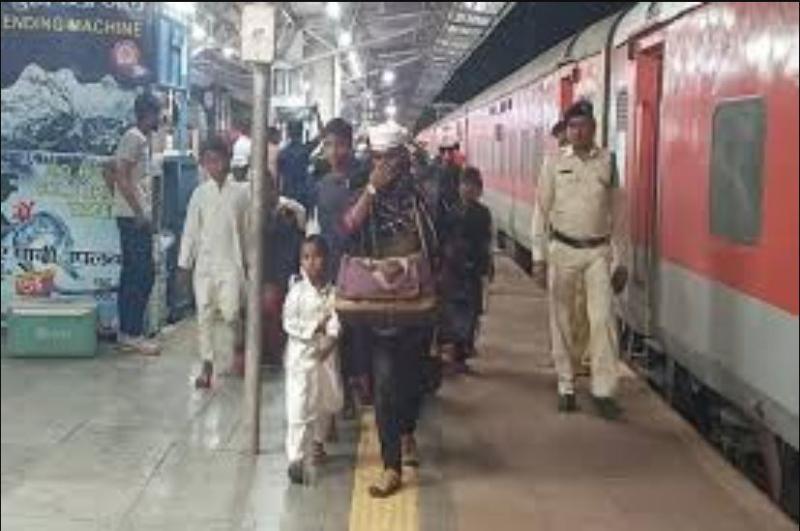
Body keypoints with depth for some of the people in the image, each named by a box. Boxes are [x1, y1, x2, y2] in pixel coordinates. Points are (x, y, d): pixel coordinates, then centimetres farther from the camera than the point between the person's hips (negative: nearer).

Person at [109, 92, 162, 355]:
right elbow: (121, 175, -21)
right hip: (135, 218, -10)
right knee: (144, 274, -8)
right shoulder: (136, 138, -12)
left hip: (131, 216, 10)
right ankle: (133, 334, -6)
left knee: (131, 274, 11)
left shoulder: (138, 138, 17)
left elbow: (110, 171, 23)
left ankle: (126, 332, 15)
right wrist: (139, 211, -20)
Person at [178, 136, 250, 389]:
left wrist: (249, 261, 5)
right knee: (205, 314, 2)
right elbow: (190, 230, 5)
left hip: (232, 263, -1)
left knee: (230, 313, -7)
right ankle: (207, 364, 11)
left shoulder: (241, 192, 0)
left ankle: (226, 362, 11)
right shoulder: (200, 193, 3)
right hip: (205, 262, 1)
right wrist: (184, 262, 4)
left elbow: (247, 228, 4)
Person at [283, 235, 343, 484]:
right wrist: (314, 328, -18)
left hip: (325, 354, 4)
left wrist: (331, 339, -19)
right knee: (299, 409, -7)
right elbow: (289, 323, -10)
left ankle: (317, 441, 43)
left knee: (327, 403, 18)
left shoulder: (332, 292, -1)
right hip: (301, 354, -4)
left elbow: (336, 321, -3)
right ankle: (296, 459, -5)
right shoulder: (297, 291, -8)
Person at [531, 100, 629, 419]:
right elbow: (542, 211, 2)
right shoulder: (556, 163, 1)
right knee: (561, 320, 7)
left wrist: (620, 261, 4)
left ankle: (604, 391, -4)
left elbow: (618, 214, 5)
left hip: (598, 251, 0)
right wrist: (539, 258, -2)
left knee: (602, 319, -9)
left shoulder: (608, 163, 2)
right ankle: (566, 387, 18)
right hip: (562, 250, 1)